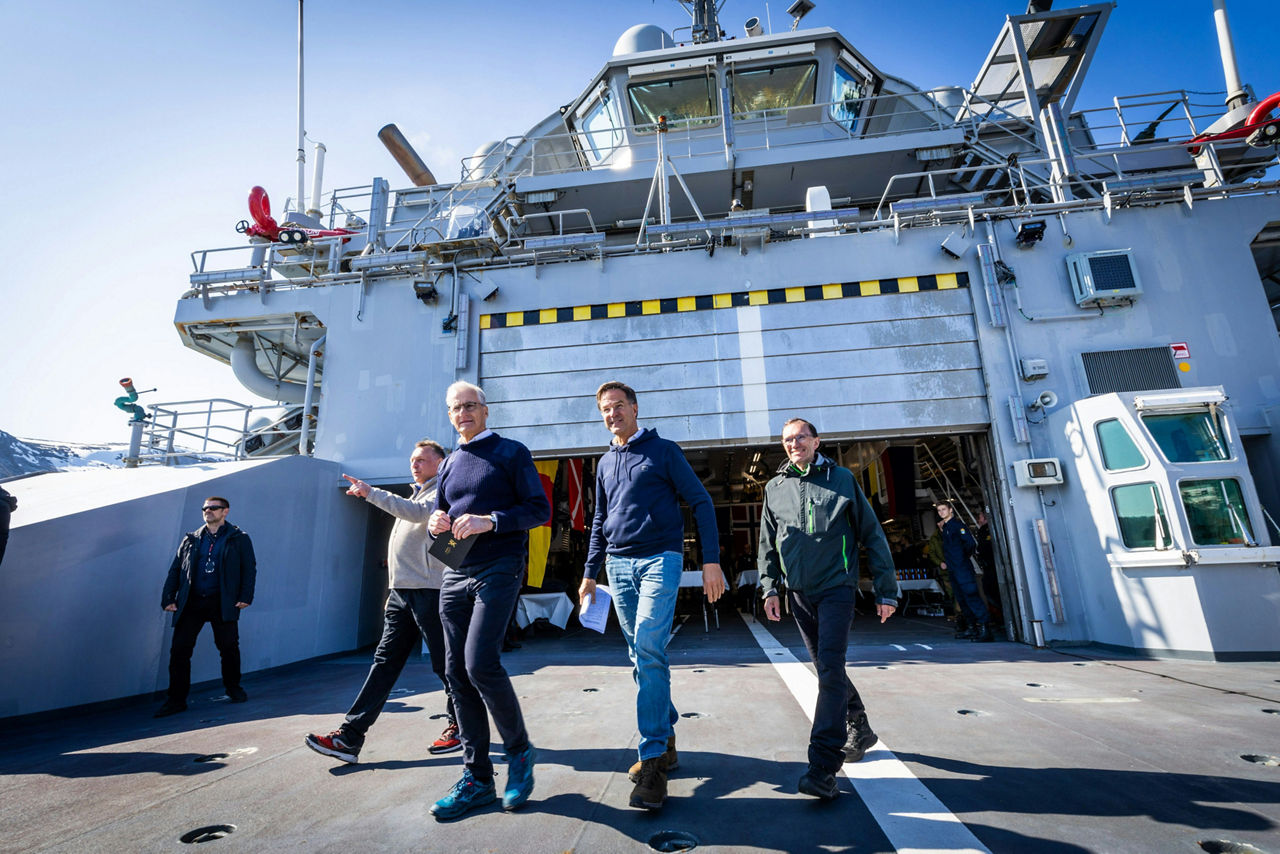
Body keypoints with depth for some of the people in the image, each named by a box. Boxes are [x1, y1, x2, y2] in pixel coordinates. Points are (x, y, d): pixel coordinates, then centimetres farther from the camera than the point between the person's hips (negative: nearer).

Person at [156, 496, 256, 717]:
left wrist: (245, 597, -7)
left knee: (229, 647, 3)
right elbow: (175, 569, 15)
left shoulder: (239, 539, 5)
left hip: (222, 603, -3)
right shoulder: (190, 540, 14)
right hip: (191, 603, 3)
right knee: (179, 649, 0)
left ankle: (233, 688, 22)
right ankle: (176, 699, 12)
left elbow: (249, 569, 2)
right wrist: (168, 598, 4)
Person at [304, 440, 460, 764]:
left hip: (429, 591, -8)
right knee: (384, 662, 6)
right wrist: (396, 587, 20)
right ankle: (349, 737, 7)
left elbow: (418, 512, -26)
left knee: (444, 664, 1)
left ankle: (460, 727, 17)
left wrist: (370, 492, -26)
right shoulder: (417, 495, 23)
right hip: (401, 592, 8)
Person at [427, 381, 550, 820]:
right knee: (457, 673, 5)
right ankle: (477, 778, 18)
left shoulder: (511, 452, 1)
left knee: (480, 663, -17)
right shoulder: (449, 464, 18)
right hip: (456, 573, 7)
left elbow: (540, 509, -6)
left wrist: (489, 521, -19)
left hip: (499, 567, -6)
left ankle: (519, 750, 8)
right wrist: (436, 524, 2)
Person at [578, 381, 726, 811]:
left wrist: (711, 560, -11)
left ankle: (653, 757, -7)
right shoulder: (605, 463, 14)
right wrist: (590, 574, 17)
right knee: (641, 657, 10)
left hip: (660, 560, -5)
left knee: (649, 649, -17)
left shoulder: (663, 450, -1)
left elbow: (701, 502, -3)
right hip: (618, 566, 6)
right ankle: (666, 737, 27)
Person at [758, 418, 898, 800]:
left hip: (837, 587, -4)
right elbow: (768, 542, 11)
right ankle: (859, 729, 38)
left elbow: (872, 535, 1)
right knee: (827, 668, 15)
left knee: (830, 669, -11)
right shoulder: (775, 487, 7)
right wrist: (769, 587, 3)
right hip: (800, 592, 4)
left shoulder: (842, 479, 0)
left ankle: (823, 766, -6)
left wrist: (887, 591, -1)